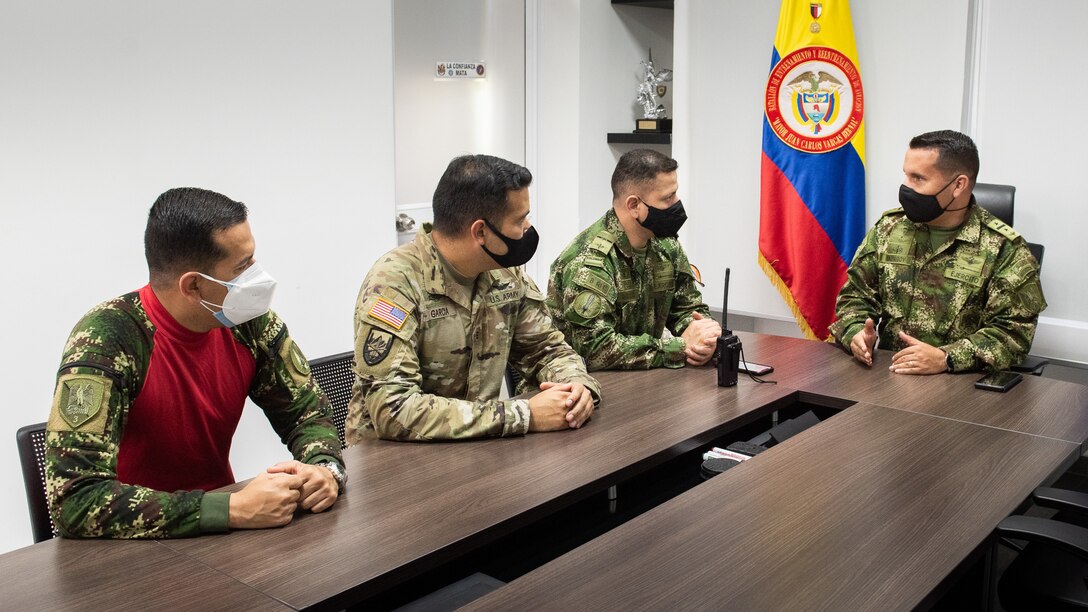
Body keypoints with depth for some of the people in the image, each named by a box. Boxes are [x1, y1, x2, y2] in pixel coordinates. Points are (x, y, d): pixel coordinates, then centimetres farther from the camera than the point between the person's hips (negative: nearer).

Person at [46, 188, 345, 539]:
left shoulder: (249, 323, -5)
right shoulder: (107, 339, -20)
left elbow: (306, 410, 6)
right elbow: (74, 500, -26)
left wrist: (325, 467, -16)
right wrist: (234, 510, -32)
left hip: (217, 541, 6)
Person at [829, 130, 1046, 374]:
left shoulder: (1004, 249, -5)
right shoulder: (888, 228, 8)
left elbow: (1014, 331, -10)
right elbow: (855, 293, 12)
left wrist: (946, 359, -23)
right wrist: (855, 332, -9)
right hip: (886, 375, 5)